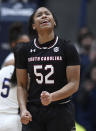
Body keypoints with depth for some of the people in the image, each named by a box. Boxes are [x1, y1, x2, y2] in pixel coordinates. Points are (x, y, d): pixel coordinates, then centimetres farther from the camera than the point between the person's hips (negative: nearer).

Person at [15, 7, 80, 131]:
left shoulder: (67, 48, -3)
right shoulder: (24, 51, 5)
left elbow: (74, 84, -6)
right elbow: (21, 85, 9)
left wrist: (52, 97, -22)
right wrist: (23, 109, -8)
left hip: (61, 111, -2)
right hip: (33, 112, 2)